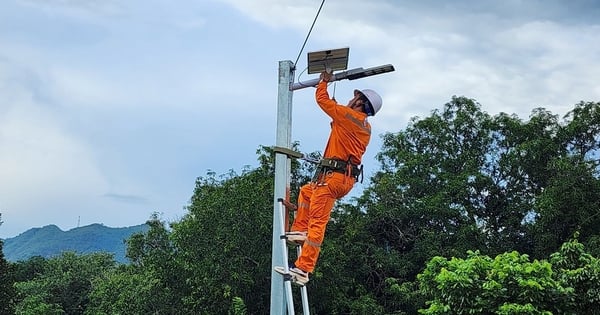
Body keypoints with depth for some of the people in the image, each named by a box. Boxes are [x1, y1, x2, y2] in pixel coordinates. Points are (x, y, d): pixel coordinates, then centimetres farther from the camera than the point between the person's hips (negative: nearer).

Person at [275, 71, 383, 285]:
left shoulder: (348, 115, -7)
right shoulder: (364, 126, 17)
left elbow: (322, 99, 0)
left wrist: (324, 82, 16)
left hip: (334, 177, -10)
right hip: (346, 177, 10)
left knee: (317, 223, -14)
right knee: (306, 191, 32)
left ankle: (303, 269, -18)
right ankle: (301, 231, 25)